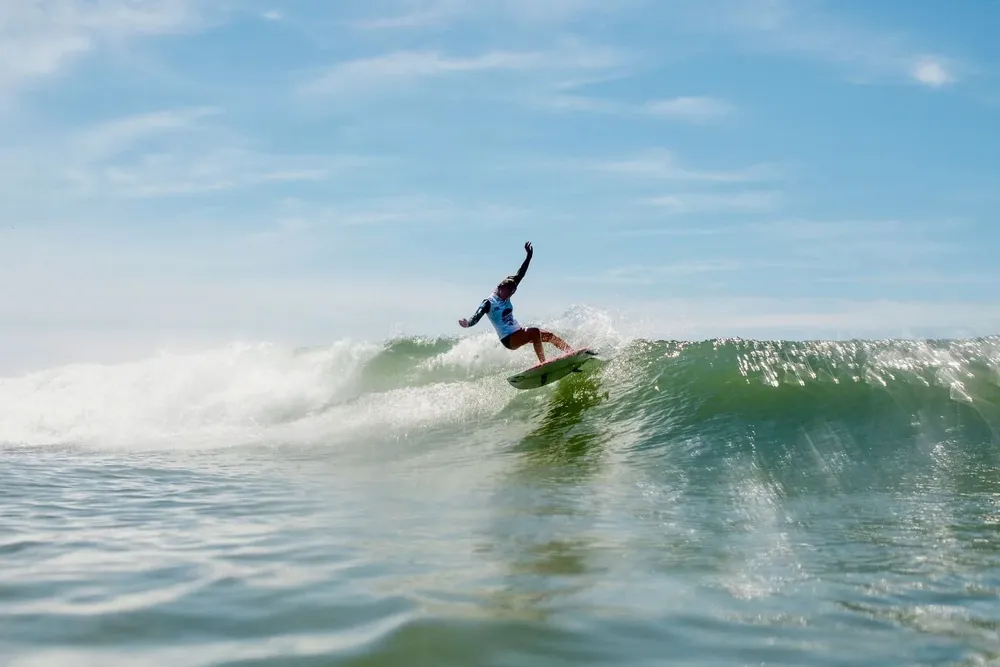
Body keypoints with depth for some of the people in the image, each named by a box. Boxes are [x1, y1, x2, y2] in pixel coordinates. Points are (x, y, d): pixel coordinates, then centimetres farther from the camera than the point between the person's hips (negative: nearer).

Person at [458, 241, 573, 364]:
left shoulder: (506, 297, 5)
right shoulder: (488, 303, -14)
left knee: (549, 335, 1)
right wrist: (467, 323, -50)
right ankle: (543, 363, -32)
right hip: (508, 339, -8)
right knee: (535, 331, -30)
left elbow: (519, 275, 6)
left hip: (518, 332, 8)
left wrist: (529, 256, 2)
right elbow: (477, 317, -27)